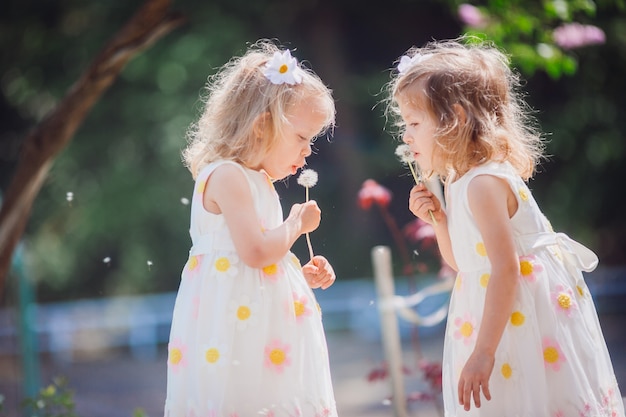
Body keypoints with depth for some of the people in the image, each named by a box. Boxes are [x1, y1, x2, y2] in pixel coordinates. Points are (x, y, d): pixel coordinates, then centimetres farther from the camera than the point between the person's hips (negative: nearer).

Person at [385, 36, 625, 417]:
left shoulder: (484, 184, -20)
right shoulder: (459, 181, 9)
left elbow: (505, 269, -25)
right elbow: (461, 261, 20)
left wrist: (483, 352, -26)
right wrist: (438, 218, 2)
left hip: (523, 317, -9)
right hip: (504, 310, 9)